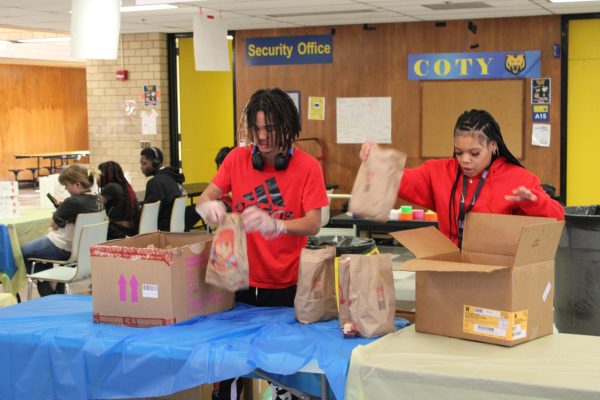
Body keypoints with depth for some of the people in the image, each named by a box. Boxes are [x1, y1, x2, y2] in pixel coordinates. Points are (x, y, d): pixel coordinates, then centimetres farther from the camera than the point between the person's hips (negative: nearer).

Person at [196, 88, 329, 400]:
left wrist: (275, 225, -35)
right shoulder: (237, 159, 0)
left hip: (286, 286, -2)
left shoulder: (307, 166, -9)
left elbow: (313, 224, -16)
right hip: (241, 281, 2)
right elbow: (205, 198, -3)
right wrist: (208, 206, -27)